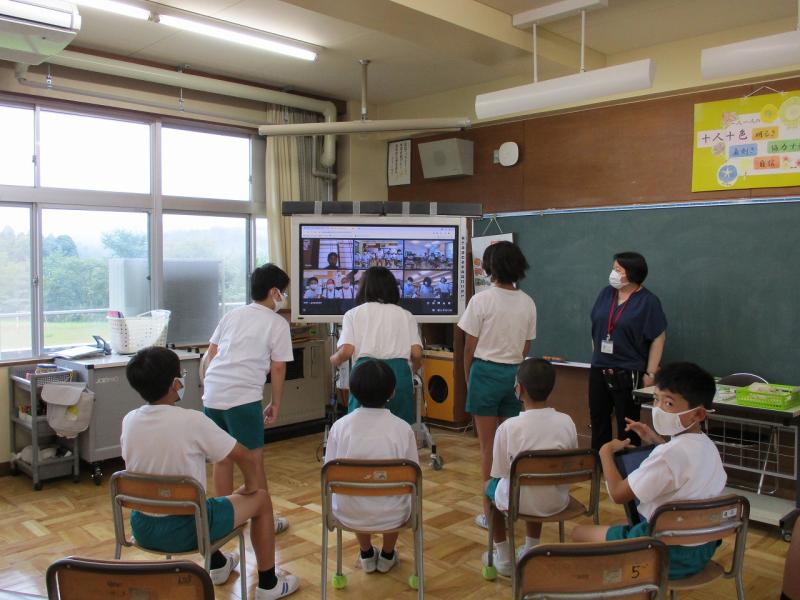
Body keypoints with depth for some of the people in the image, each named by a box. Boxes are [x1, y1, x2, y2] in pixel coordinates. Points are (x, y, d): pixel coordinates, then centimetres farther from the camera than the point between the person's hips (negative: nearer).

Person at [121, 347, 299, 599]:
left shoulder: (129, 420, -5)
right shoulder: (192, 421, -22)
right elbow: (242, 456, -14)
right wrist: (252, 484, 7)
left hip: (141, 529, 6)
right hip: (184, 531, -6)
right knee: (260, 498, 14)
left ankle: (218, 564, 54)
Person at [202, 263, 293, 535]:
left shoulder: (233, 314, 17)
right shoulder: (278, 324, 2)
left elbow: (211, 353, 17)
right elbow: (277, 369, 1)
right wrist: (275, 404, 11)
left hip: (212, 395, 6)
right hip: (242, 398, -6)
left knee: (222, 458, 17)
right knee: (254, 460, 6)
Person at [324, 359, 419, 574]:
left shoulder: (340, 426, -12)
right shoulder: (403, 428, -13)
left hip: (348, 515, 1)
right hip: (392, 516, 0)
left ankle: (366, 555, 43)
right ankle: (387, 556, 44)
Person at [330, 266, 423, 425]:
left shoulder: (354, 313, 11)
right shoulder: (405, 315, 15)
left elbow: (346, 351, -2)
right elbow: (416, 354, 5)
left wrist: (333, 360, 19)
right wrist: (414, 368, 26)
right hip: (399, 373, 1)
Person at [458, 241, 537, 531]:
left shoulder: (482, 300, -11)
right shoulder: (528, 303, 2)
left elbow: (469, 347, -7)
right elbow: (526, 348, 9)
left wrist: (468, 378, 7)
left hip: (485, 372, -4)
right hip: (515, 373, 4)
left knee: (488, 446, 4)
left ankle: (491, 512, 11)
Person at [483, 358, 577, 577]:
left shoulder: (508, 427, -22)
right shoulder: (567, 422, -11)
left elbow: (500, 473, -12)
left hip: (520, 502, -3)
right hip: (557, 502, 4)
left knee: (491, 486, 29)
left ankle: (503, 559, 32)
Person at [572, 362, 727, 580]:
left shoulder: (668, 454, -27)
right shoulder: (707, 445, 0)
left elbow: (618, 494, -22)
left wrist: (606, 451, -8)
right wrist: (657, 441, 19)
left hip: (667, 553, -9)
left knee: (580, 533, 4)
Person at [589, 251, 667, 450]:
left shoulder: (648, 301, -9)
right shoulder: (606, 293, 6)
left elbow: (658, 338, -9)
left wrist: (650, 374, -12)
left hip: (627, 374, -5)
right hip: (598, 370, 6)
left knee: (627, 426, 5)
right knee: (598, 421, 14)